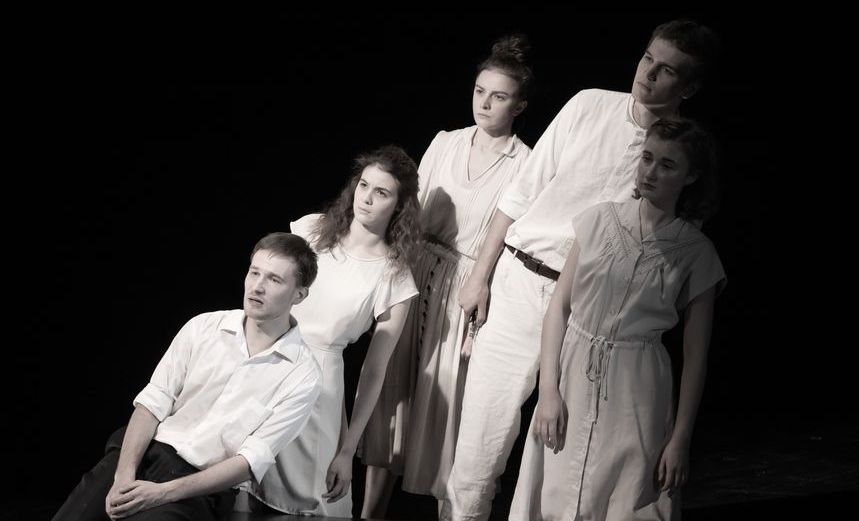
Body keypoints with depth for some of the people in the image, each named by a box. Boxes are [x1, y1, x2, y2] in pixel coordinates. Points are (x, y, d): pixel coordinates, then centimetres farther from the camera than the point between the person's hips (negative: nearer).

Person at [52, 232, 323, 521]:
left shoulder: (302, 376, -6)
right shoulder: (202, 327, 4)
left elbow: (252, 460, -11)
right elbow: (153, 402, 0)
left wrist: (164, 492, -20)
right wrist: (124, 476, -16)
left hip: (200, 481, -3)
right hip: (144, 452, 3)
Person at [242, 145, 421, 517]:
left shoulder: (395, 277, -5)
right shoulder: (313, 228, 2)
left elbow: (374, 370, -2)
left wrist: (347, 451, -2)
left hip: (318, 374, -3)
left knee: (307, 494, 2)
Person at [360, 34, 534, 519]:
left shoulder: (526, 165, -7)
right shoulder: (445, 142, 6)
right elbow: (411, 213, 9)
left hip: (472, 292, -4)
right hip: (417, 275, 4)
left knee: (446, 402, 1)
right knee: (390, 391, 6)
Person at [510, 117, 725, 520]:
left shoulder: (696, 253, -2)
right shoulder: (600, 220, 2)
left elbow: (695, 355, 0)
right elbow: (559, 307, 3)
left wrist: (680, 440, -4)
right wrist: (548, 392, -5)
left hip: (635, 388, -2)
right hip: (572, 378, 2)